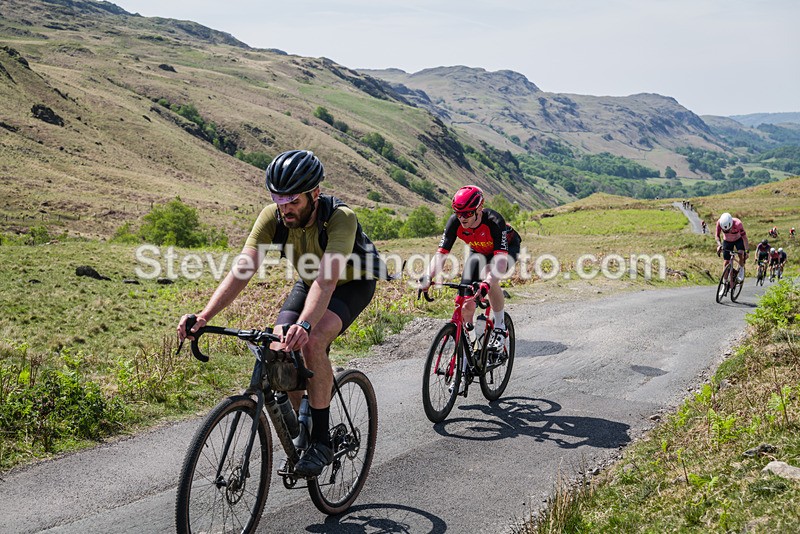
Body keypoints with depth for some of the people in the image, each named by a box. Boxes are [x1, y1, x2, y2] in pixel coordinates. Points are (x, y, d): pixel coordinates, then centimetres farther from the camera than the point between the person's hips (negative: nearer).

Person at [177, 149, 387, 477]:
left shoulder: (340, 218, -36)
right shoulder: (272, 217, -23)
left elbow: (327, 279, -49)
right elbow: (242, 269, -30)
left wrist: (305, 325, -66)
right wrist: (204, 316, -43)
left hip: (353, 284, -5)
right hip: (309, 282, 5)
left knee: (312, 342, -32)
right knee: (279, 349, -15)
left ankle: (321, 440, -17)